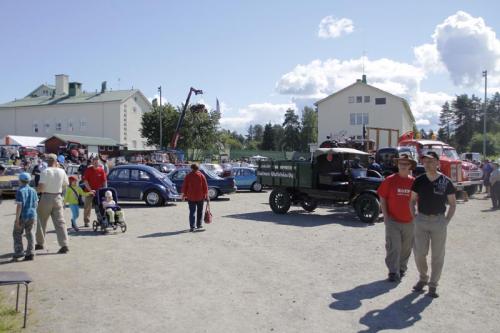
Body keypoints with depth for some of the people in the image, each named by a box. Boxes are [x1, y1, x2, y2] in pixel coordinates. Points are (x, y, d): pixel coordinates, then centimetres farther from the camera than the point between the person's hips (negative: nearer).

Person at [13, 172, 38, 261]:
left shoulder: (20, 191, -13)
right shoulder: (33, 191, 4)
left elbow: (19, 206, -17)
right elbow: (36, 204, 9)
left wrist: (17, 219, -15)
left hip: (22, 216, -5)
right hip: (32, 215, 5)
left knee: (17, 234, 10)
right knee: (30, 234, 8)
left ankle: (19, 253, 8)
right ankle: (30, 253, 9)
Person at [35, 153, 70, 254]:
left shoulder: (45, 171, -12)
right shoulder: (61, 171, 0)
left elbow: (41, 187, -18)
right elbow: (66, 185, 11)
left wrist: (37, 190, 2)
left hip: (46, 198, -3)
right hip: (58, 198, 3)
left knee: (41, 221, 15)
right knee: (60, 222, 1)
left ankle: (40, 243, 26)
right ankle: (64, 245, -7)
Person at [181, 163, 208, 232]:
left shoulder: (188, 176, -2)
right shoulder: (201, 175, -2)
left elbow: (184, 186, 0)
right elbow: (205, 186, -2)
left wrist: (184, 194, 8)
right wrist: (206, 194, 5)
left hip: (191, 197, -1)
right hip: (200, 197, 1)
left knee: (192, 212, 0)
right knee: (199, 211, 16)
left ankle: (192, 227, -7)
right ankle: (199, 225, 21)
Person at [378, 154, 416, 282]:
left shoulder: (414, 182, 1)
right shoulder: (390, 180, -5)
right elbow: (382, 199, -1)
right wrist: (385, 216, -7)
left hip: (409, 222, 3)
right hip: (393, 221, -3)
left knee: (406, 248, 15)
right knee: (393, 247, -4)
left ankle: (402, 269, 33)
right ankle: (393, 272, 5)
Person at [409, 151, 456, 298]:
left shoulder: (446, 182, -4)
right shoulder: (419, 181, 1)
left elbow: (453, 204, 3)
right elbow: (413, 200, 12)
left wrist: (446, 220, -5)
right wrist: (414, 216, 1)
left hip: (439, 221, -2)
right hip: (421, 219, 2)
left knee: (437, 255, 5)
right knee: (419, 253, 4)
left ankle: (433, 285, 18)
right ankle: (423, 278, 27)